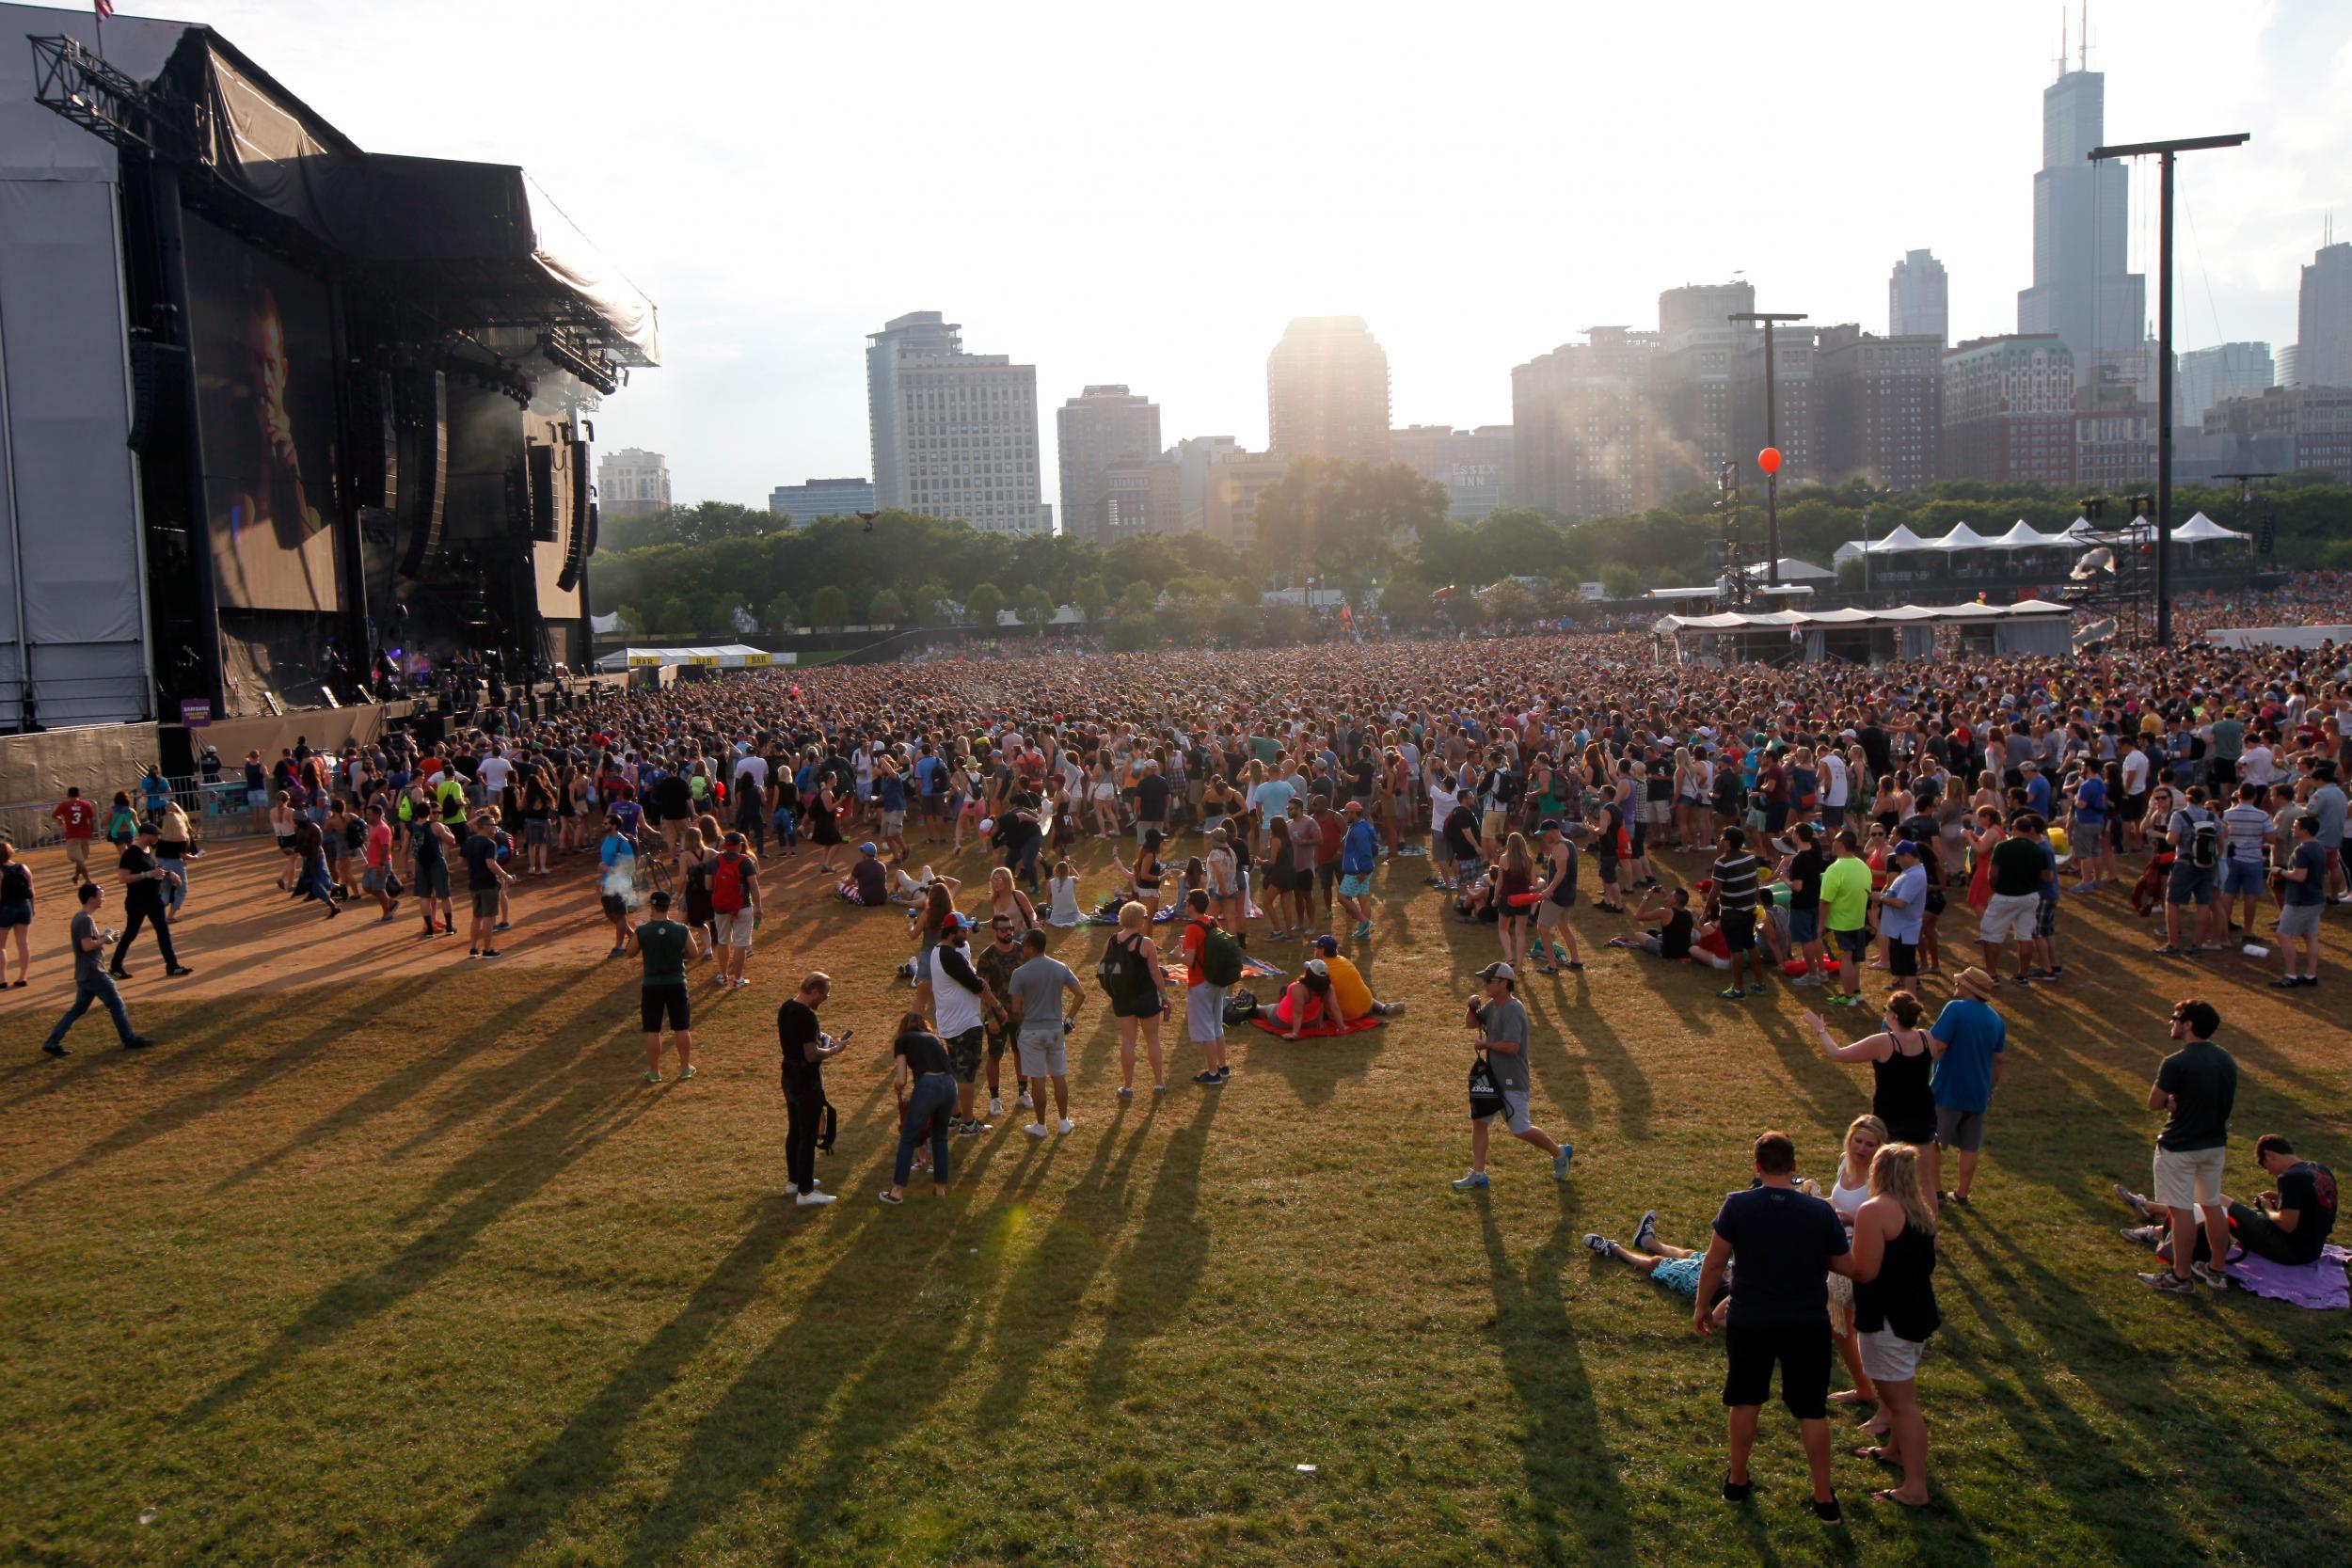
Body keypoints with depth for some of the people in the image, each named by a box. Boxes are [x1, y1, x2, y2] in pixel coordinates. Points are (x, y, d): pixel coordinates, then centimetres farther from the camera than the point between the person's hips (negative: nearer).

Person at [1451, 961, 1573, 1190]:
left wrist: (1486, 1044, -16)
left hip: (1512, 1080, -9)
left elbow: (1512, 1046, -30)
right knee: (1478, 1122, 8)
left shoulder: (1512, 1010, -22)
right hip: (1492, 1077, 9)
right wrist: (1472, 1007, -3)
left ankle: (1560, 1152, 21)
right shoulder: (1492, 1005, 6)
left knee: (1521, 1130, -2)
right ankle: (1478, 1175, 14)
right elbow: (1471, 1023, 18)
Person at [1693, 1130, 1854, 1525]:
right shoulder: (1820, 1212, -13)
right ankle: (1824, 1499, 20)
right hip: (1808, 1325, 0)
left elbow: (1714, 1263, -8)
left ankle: (1737, 1481, 32)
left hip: (1749, 1322, 0)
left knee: (1745, 1402, 19)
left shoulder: (1737, 1205, -14)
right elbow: (1848, 1268, -3)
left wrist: (1701, 1306, 6)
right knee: (1812, 1411, 13)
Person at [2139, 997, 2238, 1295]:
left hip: (2179, 1148, -7)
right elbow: (2229, 1101, 14)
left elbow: (2154, 1103, -16)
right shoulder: (2227, 1061, 2)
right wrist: (2182, 1101, 1)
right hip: (2215, 1144, 7)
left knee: (2182, 1210, 2)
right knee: (2212, 1206, 18)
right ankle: (2217, 1270, 29)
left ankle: (2181, 1277, 10)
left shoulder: (2176, 1064, -23)